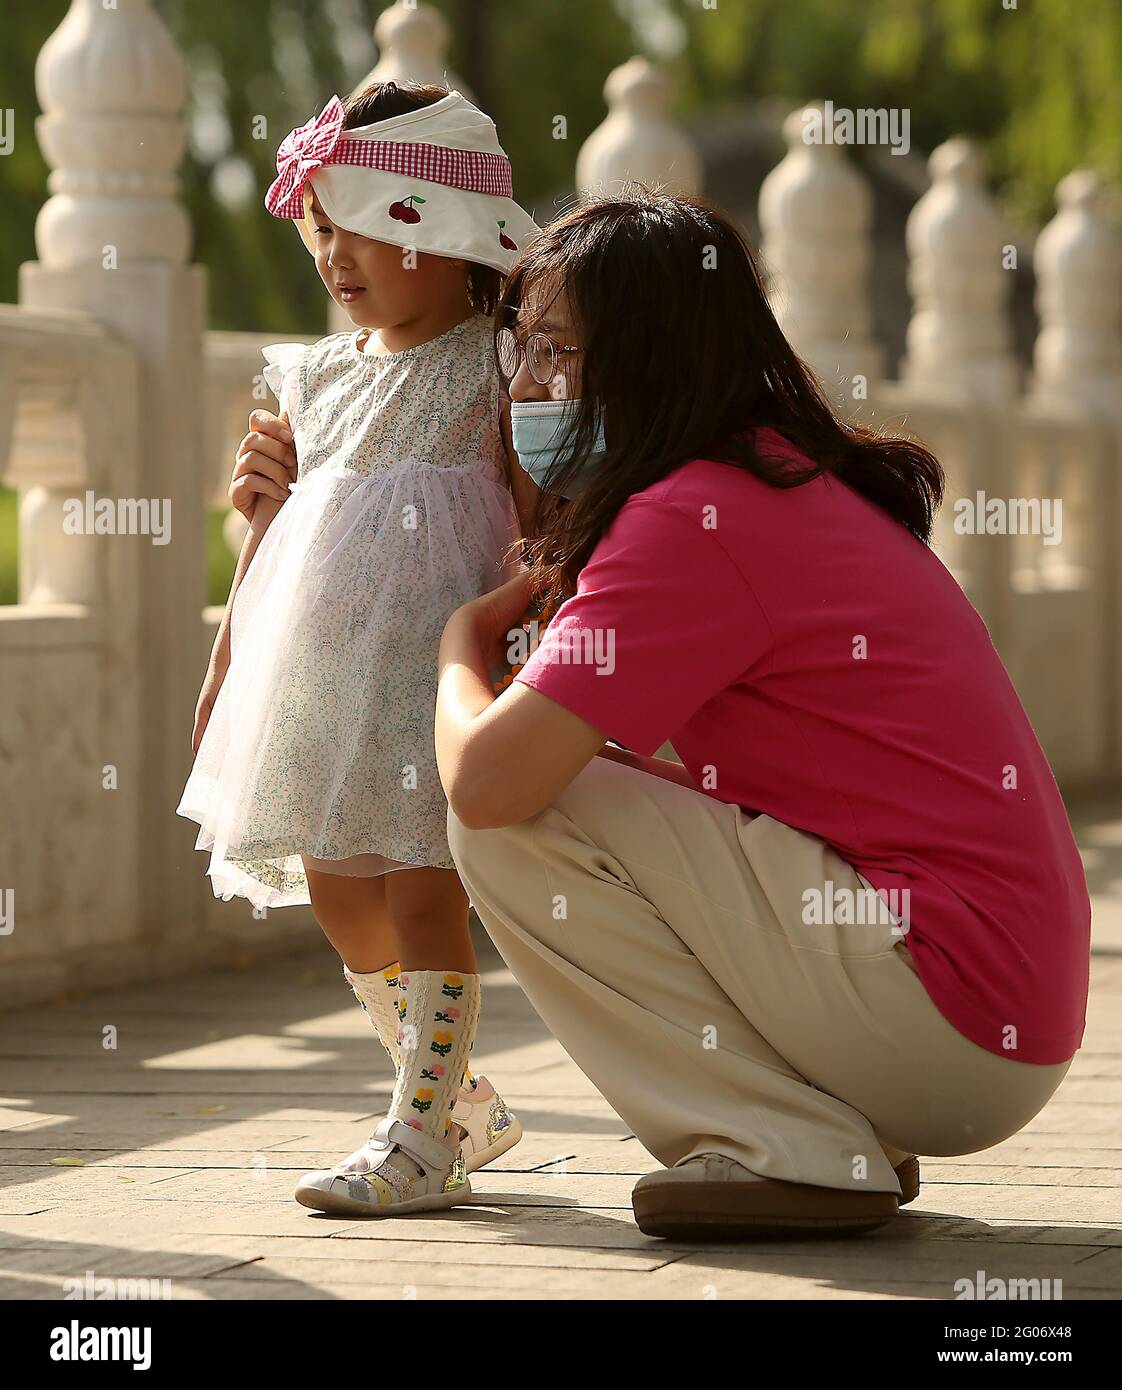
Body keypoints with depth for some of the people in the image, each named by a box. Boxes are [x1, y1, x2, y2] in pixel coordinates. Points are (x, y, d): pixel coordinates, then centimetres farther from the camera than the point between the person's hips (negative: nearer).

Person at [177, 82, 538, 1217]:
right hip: (316, 670, 7)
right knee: (340, 900, 9)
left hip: (429, 665, -7)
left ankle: (420, 1139, -3)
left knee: (422, 893, -8)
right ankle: (463, 1103, 22)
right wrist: (224, 675, 18)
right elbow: (272, 526, 19)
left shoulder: (500, 376, -5)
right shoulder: (320, 377, 13)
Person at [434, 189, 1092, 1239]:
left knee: (520, 818, -11)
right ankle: (843, 1133, 13)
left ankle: (791, 1146, -8)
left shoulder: (691, 521, -14)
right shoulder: (793, 479, 15)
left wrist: (463, 648, 1)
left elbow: (485, 779, -20)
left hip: (944, 1015, -10)